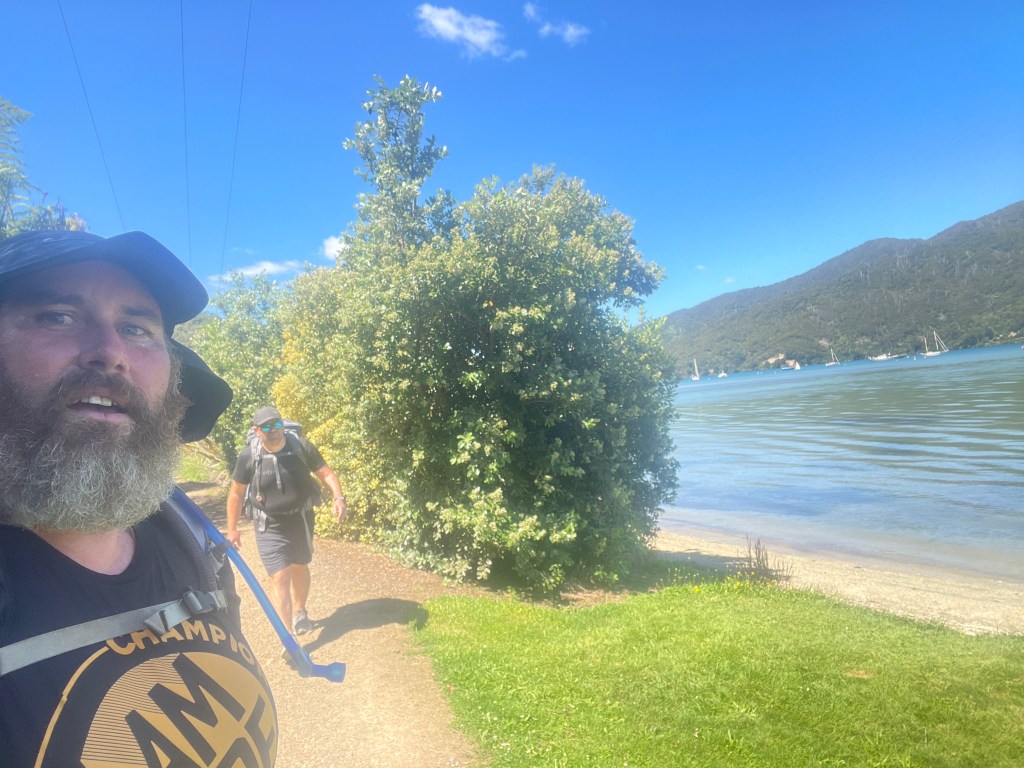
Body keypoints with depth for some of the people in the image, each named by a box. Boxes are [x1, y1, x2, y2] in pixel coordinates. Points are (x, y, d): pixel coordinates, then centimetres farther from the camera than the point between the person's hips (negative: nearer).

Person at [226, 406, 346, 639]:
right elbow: (236, 492, -3)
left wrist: (339, 497, -25)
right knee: (279, 578, -9)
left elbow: (326, 472, -8)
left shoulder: (301, 446, -15)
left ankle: (300, 612, 49)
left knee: (300, 567, 22)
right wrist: (232, 529, 2)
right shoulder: (248, 456, -16)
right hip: (270, 526, -2)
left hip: (301, 519, 2)